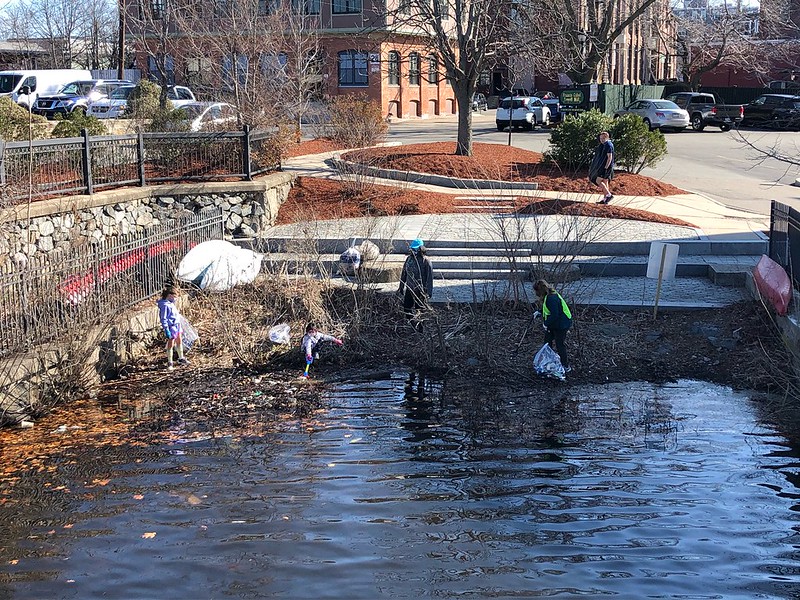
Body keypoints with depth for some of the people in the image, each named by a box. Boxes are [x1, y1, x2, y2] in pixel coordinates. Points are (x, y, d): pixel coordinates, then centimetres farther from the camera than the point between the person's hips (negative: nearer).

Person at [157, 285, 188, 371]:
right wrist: (166, 330, -21)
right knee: (171, 344, 0)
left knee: (179, 342, 20)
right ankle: (170, 363, 9)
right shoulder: (165, 305, -21)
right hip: (171, 326, -10)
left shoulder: (171, 303, 8)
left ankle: (181, 359, 36)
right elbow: (163, 319, -21)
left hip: (177, 325, 10)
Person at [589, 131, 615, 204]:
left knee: (598, 181, -12)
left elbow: (610, 157, -21)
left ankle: (609, 195, -10)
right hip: (602, 166, 10)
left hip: (606, 167, -10)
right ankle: (605, 199, 13)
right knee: (605, 183, 10)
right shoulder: (604, 145, 14)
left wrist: (606, 168, -24)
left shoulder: (608, 145, -16)